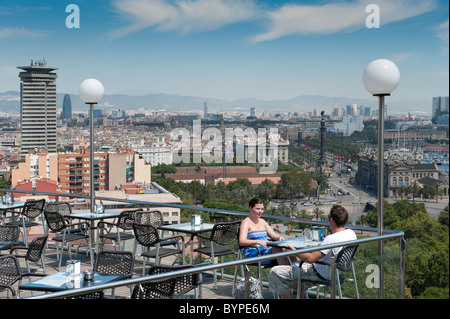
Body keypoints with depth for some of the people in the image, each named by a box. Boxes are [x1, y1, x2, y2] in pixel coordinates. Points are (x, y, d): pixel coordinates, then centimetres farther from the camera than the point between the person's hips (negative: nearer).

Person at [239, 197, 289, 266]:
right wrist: (257, 241, -31)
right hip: (253, 254, -7)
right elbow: (241, 242, -16)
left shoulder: (262, 221, 20)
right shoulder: (246, 222, -3)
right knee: (277, 249, -32)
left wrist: (279, 237, -5)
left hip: (268, 249, 7)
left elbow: (273, 235, 20)